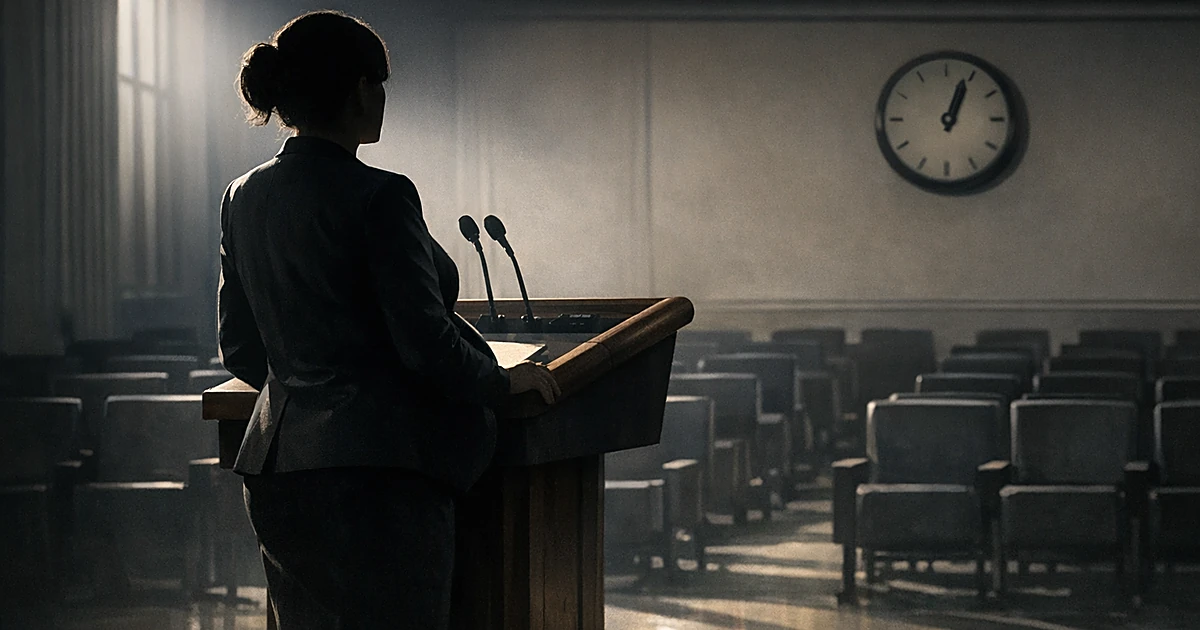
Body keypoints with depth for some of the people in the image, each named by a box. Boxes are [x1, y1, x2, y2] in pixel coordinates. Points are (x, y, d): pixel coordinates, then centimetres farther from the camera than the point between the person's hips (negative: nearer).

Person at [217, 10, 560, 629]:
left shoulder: (242, 198, 9)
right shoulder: (378, 197, -13)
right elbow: (426, 344, -15)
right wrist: (505, 380, 3)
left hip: (275, 462, 8)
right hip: (374, 471, -8)